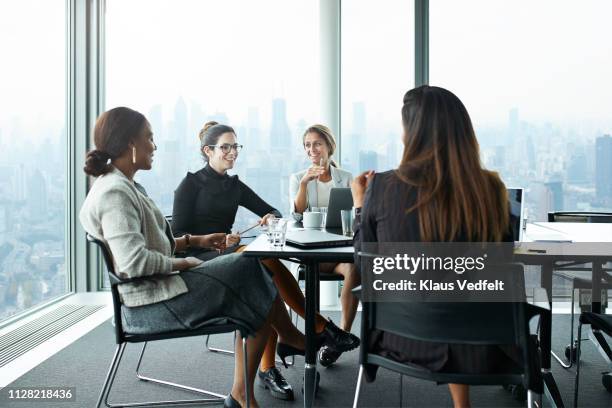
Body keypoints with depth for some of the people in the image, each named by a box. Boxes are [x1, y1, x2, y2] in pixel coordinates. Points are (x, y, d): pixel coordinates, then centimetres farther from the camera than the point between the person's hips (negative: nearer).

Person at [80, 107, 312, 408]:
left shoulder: (123, 186, 14)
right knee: (247, 269, -3)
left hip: (152, 291, 10)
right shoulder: (114, 192, -18)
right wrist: (183, 264, -14)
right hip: (152, 304, -10)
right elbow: (134, 261, -28)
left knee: (253, 303, 5)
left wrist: (195, 240, 13)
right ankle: (289, 337, 20)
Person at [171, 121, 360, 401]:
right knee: (265, 261, -32)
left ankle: (267, 369, -29)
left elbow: (272, 211, 17)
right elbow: (178, 234, -6)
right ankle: (319, 329, -25)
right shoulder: (191, 184, 1)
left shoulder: (235, 186, 17)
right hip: (199, 260, -5)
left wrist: (271, 218, -8)